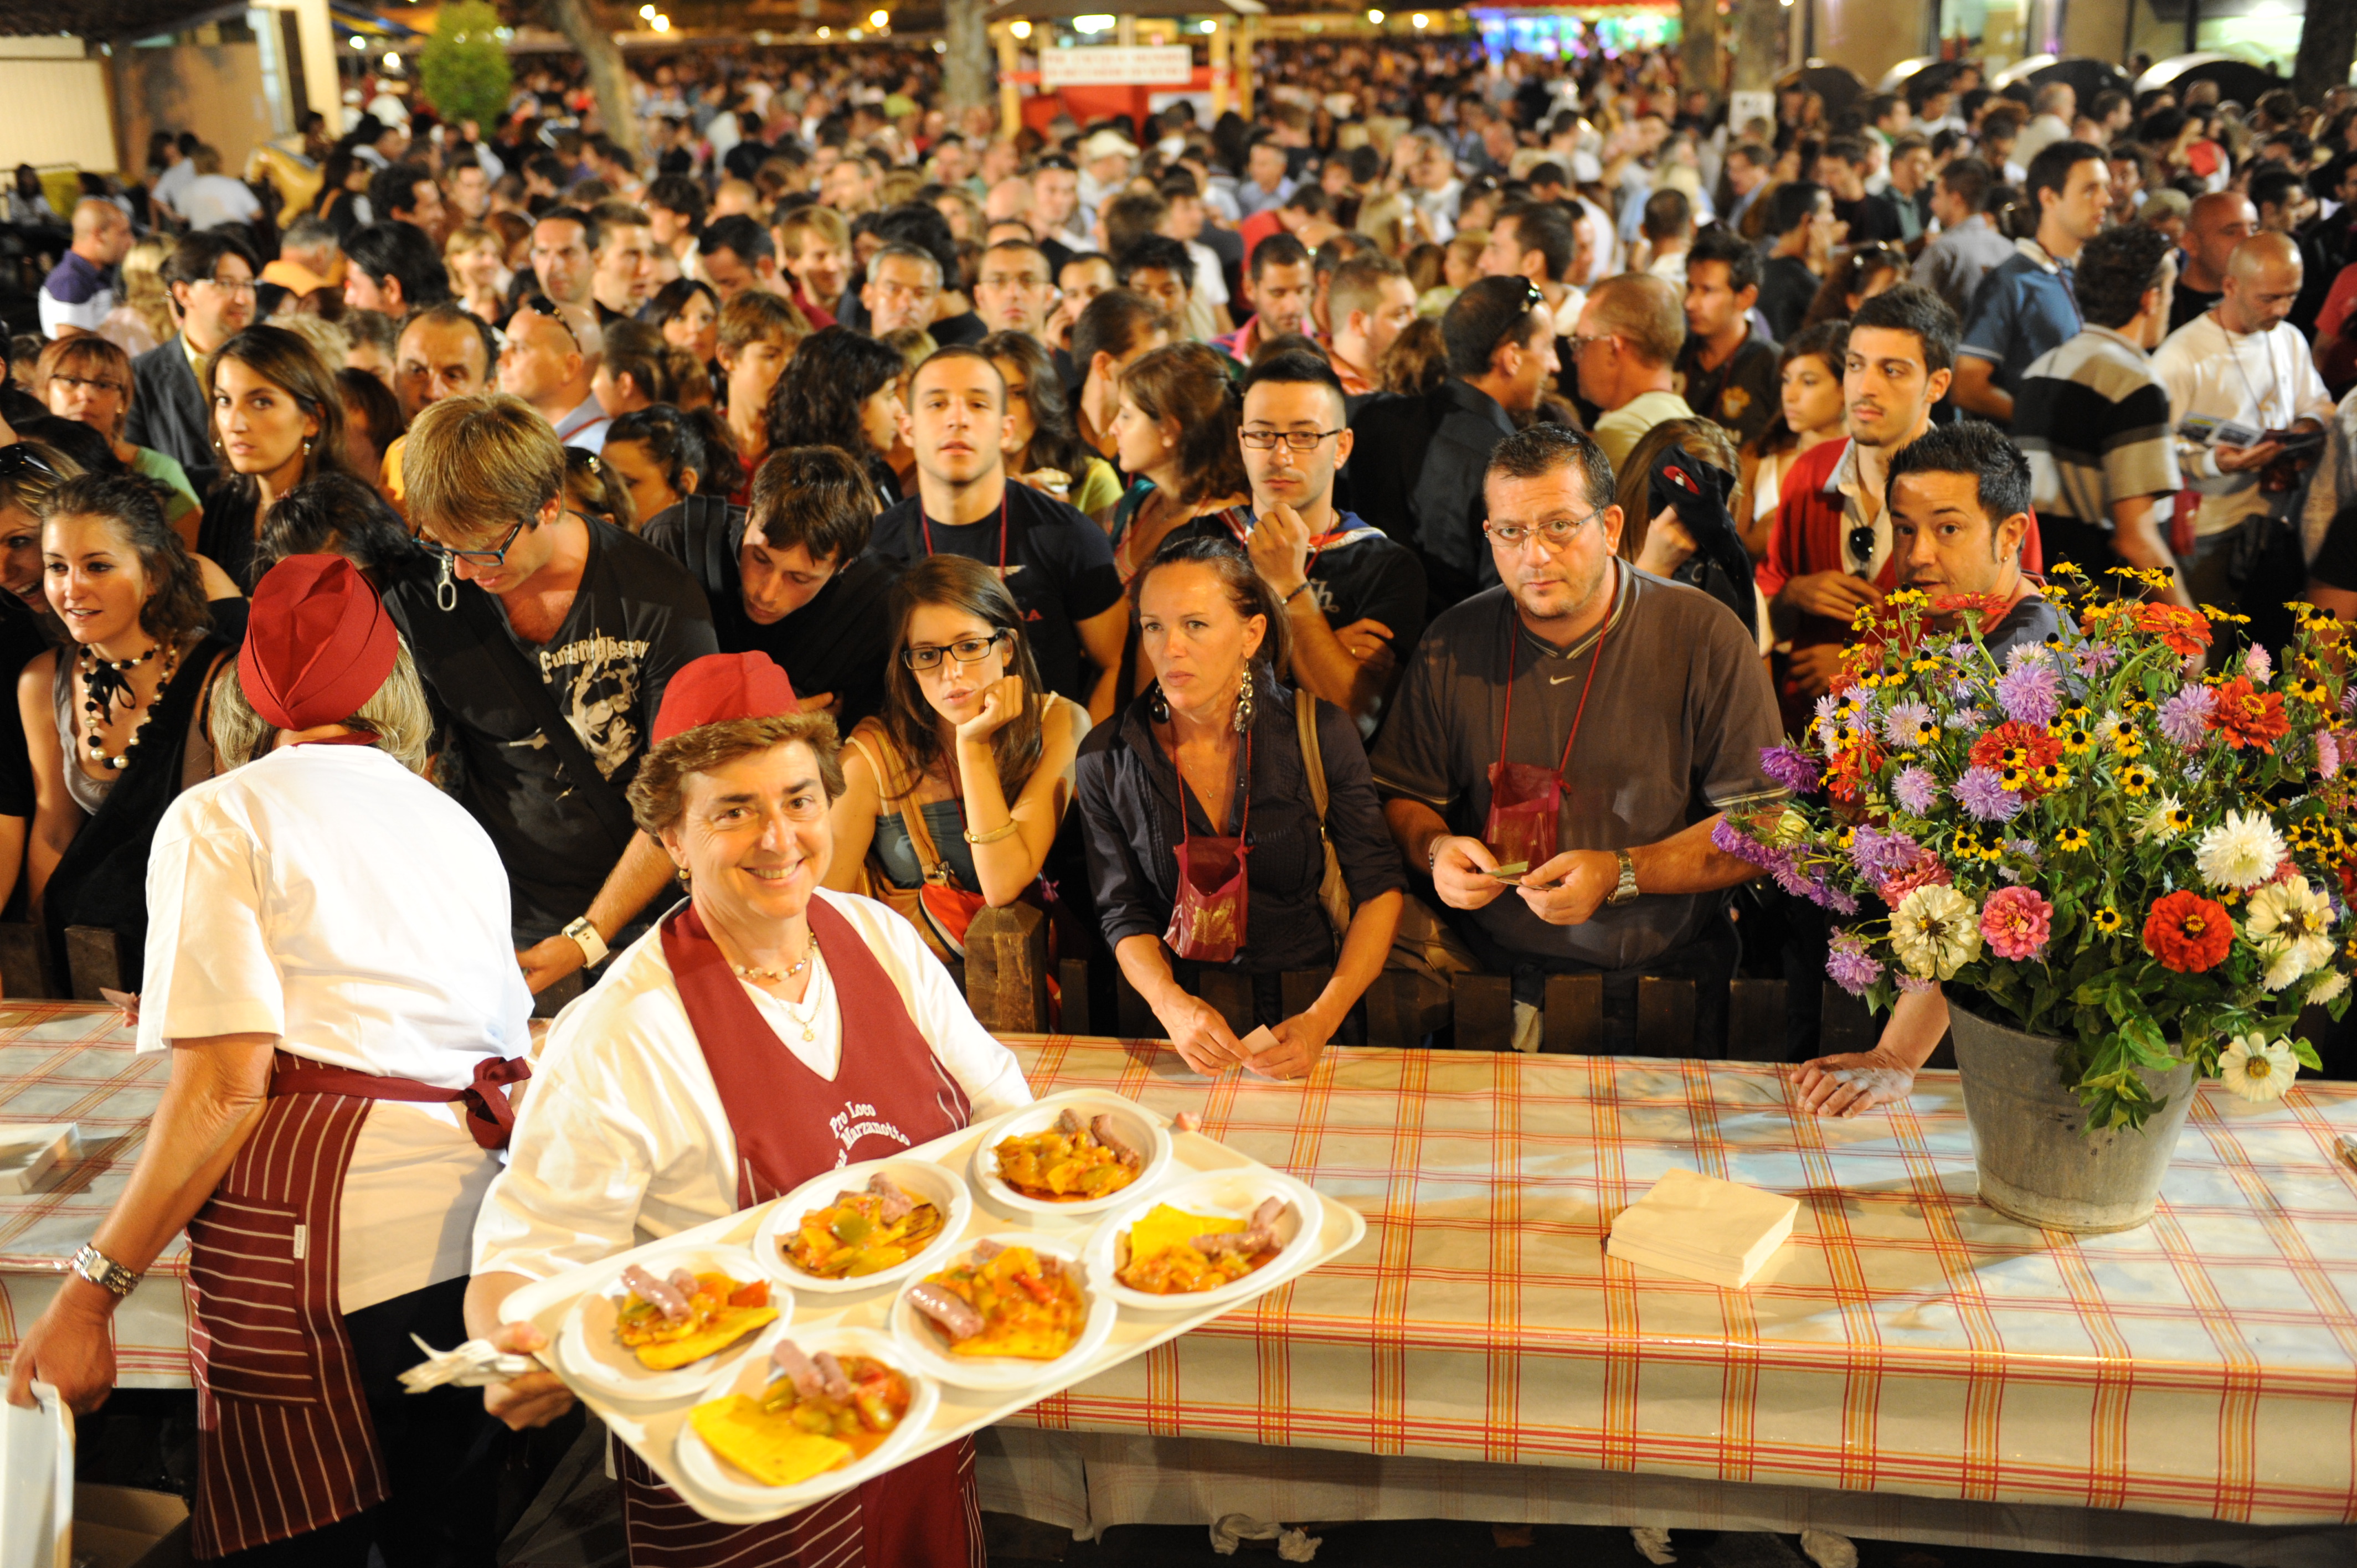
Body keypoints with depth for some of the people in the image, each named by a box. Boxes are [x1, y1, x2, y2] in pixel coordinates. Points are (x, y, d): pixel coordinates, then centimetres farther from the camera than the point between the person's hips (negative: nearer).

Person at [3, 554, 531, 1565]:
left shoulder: (222, 819, 0)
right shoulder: (457, 826, 17)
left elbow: (224, 1086, -10)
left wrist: (93, 1289, -5)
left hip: (323, 1246, -6)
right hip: (481, 1244, 6)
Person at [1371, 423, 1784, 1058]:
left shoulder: (1705, 636, -2)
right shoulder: (1451, 644, 5)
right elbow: (1404, 796, 15)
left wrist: (1620, 874, -15)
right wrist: (1436, 849, -8)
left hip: (1667, 977, -1)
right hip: (1494, 975, 1)